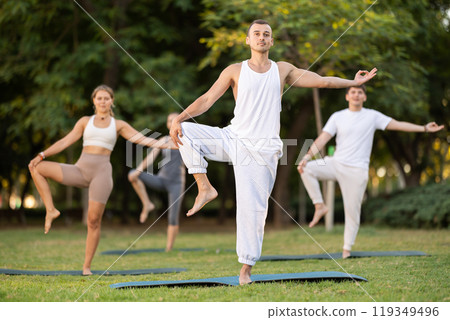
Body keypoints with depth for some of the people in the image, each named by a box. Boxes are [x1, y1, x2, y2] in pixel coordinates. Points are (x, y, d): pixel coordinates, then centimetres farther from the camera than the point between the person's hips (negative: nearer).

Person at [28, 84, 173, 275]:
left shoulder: (119, 125, 11)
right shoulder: (85, 122, 14)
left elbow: (143, 140, 5)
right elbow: (65, 142, 9)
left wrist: (167, 145, -6)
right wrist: (42, 155, -2)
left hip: (102, 172, -2)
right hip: (80, 169, 2)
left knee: (94, 220, -7)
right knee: (37, 168, -14)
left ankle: (87, 266, 4)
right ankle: (51, 210, -10)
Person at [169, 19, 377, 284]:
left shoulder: (283, 70, 9)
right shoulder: (235, 71, 5)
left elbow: (322, 81, 15)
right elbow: (207, 99, -1)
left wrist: (354, 82, 16)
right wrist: (178, 119, -14)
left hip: (262, 149, -1)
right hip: (233, 140, 1)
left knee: (254, 208, -4)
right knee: (185, 132, -19)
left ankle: (246, 268, 5)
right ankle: (205, 188, -11)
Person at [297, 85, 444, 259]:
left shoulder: (372, 116, 3)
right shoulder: (337, 117, 5)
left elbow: (398, 125, 3)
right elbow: (322, 139, -1)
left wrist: (425, 128, -2)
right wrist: (307, 157, -15)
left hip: (357, 170, -1)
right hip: (336, 164, 2)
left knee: (352, 210, -2)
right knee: (307, 169, -22)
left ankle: (347, 248, 11)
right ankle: (320, 206, -9)